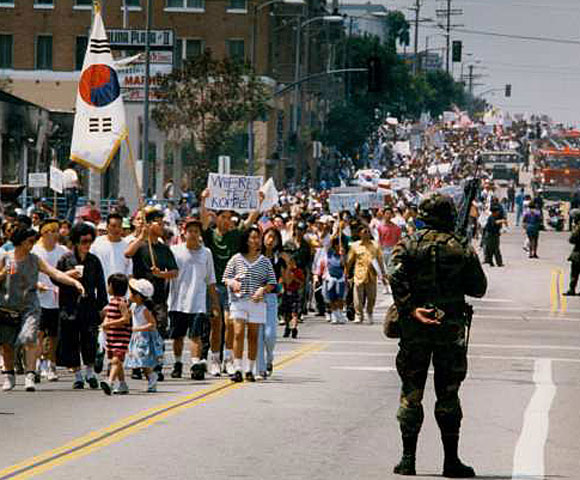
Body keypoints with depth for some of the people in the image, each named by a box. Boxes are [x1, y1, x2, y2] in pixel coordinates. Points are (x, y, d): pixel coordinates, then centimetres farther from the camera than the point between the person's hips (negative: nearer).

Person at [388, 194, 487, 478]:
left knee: (411, 395, 6)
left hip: (415, 328, 0)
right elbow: (478, 288, 3)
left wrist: (411, 308, -16)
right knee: (448, 395, 6)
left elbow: (396, 276, -16)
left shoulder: (409, 246, -1)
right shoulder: (462, 249, 0)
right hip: (452, 328, 0)